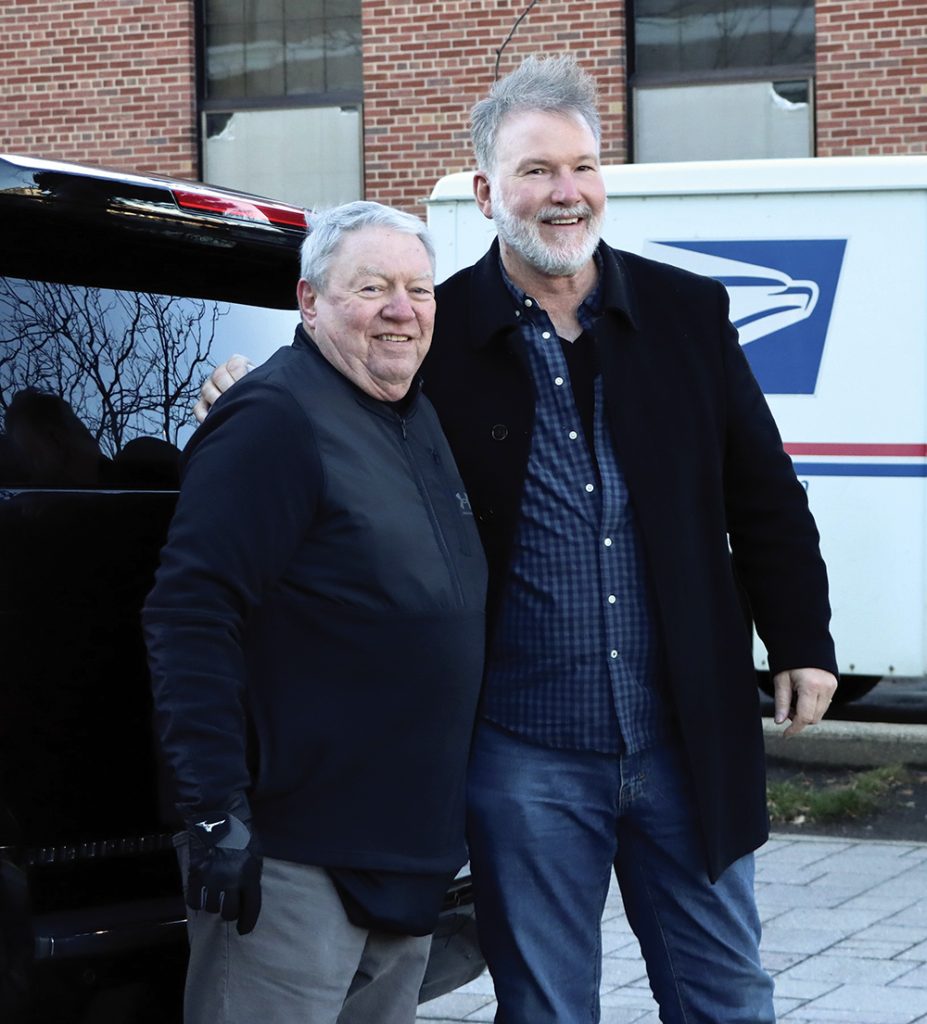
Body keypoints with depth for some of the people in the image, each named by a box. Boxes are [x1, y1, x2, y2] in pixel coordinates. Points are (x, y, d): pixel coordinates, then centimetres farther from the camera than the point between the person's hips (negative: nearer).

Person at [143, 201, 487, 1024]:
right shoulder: (275, 420, -14)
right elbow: (190, 616, -21)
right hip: (295, 860, -9)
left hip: (411, 851, 9)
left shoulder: (418, 419, 14)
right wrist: (214, 811, -26)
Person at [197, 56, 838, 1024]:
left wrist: (802, 643, 5)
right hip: (526, 753, -2)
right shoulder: (438, 335, -4)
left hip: (688, 737, 2)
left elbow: (763, 496, 9)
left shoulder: (687, 313, 4)